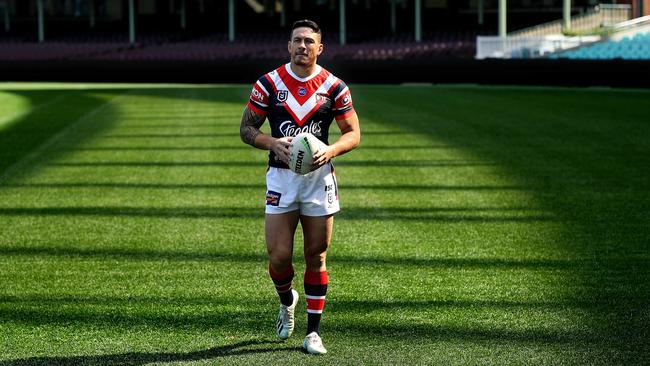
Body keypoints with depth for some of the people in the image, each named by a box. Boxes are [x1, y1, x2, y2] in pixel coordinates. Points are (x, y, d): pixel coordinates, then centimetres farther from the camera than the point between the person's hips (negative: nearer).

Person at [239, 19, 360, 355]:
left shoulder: (334, 87, -1)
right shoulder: (269, 84, -1)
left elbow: (353, 134, 3)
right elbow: (246, 129, 3)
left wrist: (331, 150, -18)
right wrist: (272, 143, -17)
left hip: (319, 176, 0)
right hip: (280, 176, 0)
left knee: (316, 257, 3)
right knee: (279, 256, -5)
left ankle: (313, 332, 11)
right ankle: (287, 301, 28)